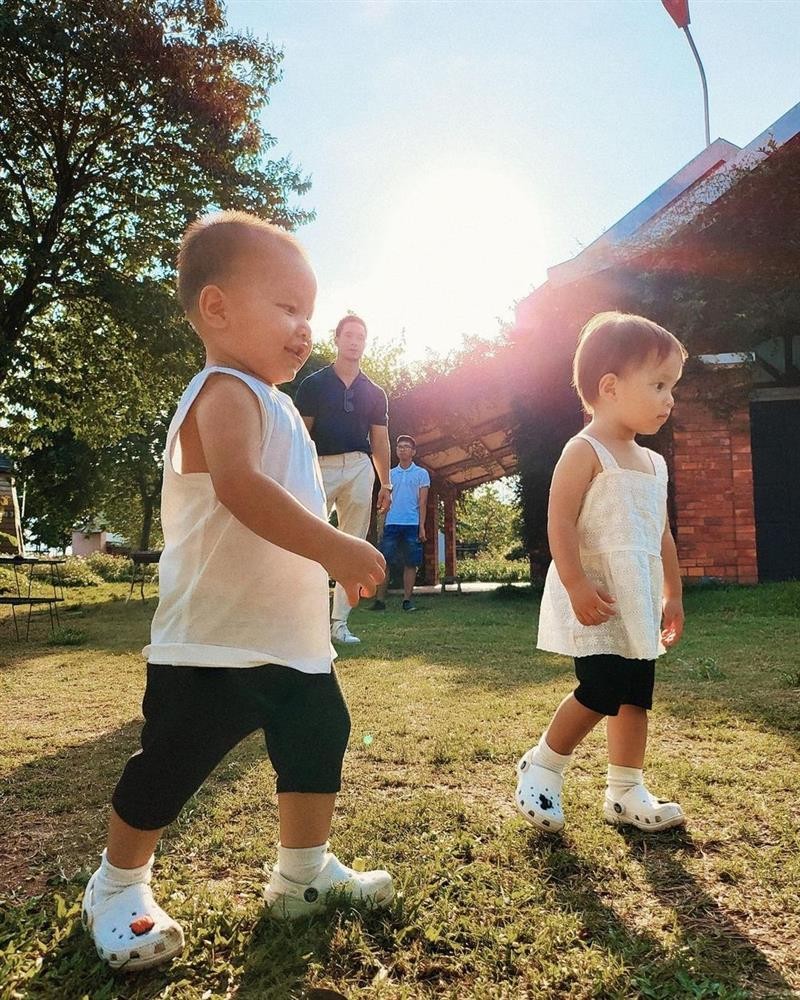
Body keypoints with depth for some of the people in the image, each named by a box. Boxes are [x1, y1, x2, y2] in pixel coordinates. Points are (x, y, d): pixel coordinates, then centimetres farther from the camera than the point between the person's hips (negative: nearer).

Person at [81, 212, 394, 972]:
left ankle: (304, 872, 33)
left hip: (292, 638, 10)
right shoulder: (226, 395, -16)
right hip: (215, 642, -10)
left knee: (319, 738, 15)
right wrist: (339, 549, -37)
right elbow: (240, 487, -36)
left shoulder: (269, 401, 17)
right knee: (170, 764, 2)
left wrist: (334, 562, 23)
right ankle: (118, 887, 26)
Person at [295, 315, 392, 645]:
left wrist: (386, 484, 10)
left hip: (359, 469, 3)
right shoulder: (314, 384, 7)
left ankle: (339, 623, 7)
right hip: (320, 467, -3)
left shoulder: (374, 393, 16)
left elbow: (380, 441, 16)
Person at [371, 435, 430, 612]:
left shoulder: (421, 473, 7)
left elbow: (422, 502, 2)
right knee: (383, 562, -3)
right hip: (391, 524, 2)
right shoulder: (390, 474, 14)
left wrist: (422, 526, -6)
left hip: (412, 524, -2)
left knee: (411, 564, 0)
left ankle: (407, 600, 7)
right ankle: (380, 600, 0)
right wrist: (380, 524, 4)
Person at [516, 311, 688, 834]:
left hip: (640, 600, 9)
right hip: (596, 599, -8)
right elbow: (560, 522, -19)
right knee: (601, 692, -12)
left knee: (636, 695, 12)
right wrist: (577, 585, -25)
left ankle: (626, 792, 25)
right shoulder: (585, 451, -11)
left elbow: (662, 534, 19)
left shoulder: (653, 463, 14)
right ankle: (542, 766, 10)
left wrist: (673, 594, 19)